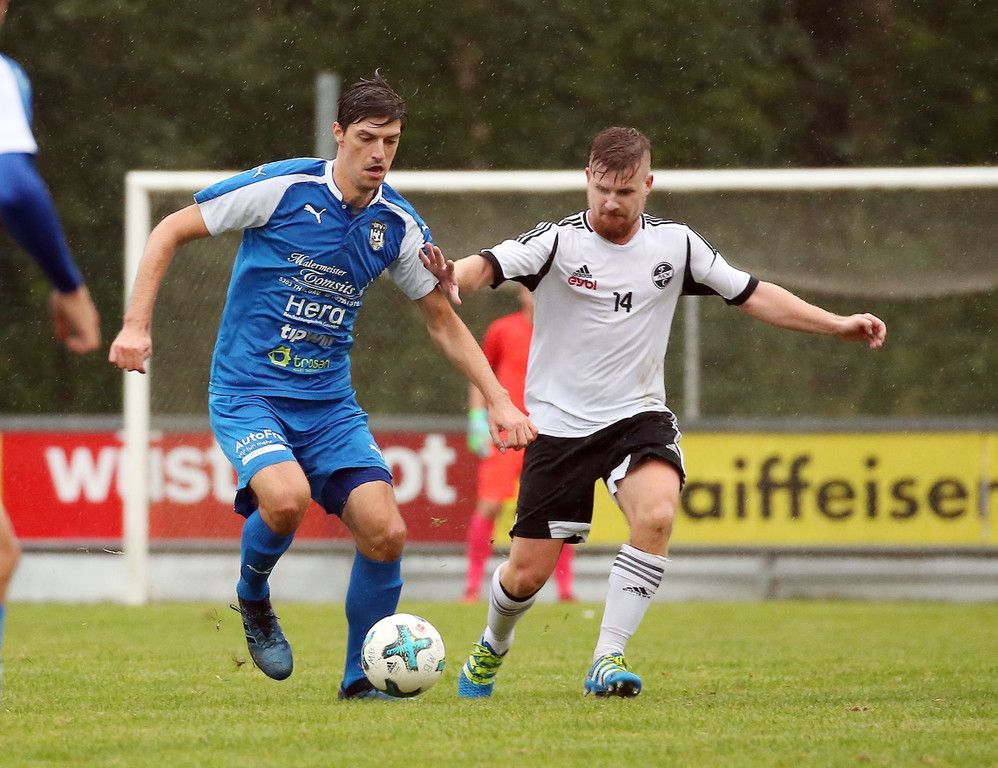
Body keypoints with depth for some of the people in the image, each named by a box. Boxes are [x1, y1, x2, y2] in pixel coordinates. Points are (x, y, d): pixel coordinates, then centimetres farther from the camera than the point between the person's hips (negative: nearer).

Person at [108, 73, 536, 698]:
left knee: (385, 532, -12)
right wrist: (137, 325, -12)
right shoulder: (282, 187, -11)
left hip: (329, 402, 4)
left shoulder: (399, 224, 2)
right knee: (286, 497, -32)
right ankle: (253, 597, 2)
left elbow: (442, 319, 14)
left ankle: (361, 681, 8)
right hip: (248, 393, -4)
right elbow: (171, 232, -3)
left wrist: (499, 400, 7)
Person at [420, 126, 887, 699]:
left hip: (639, 416, 2)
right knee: (528, 573, 1)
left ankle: (608, 659, -20)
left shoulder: (675, 244, 0)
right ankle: (493, 647, 36)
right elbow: (488, 265, -27)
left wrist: (838, 324, 4)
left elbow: (752, 295, 9)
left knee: (657, 513, -30)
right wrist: (454, 279, -51)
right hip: (560, 425, -2)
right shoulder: (559, 241, -11)